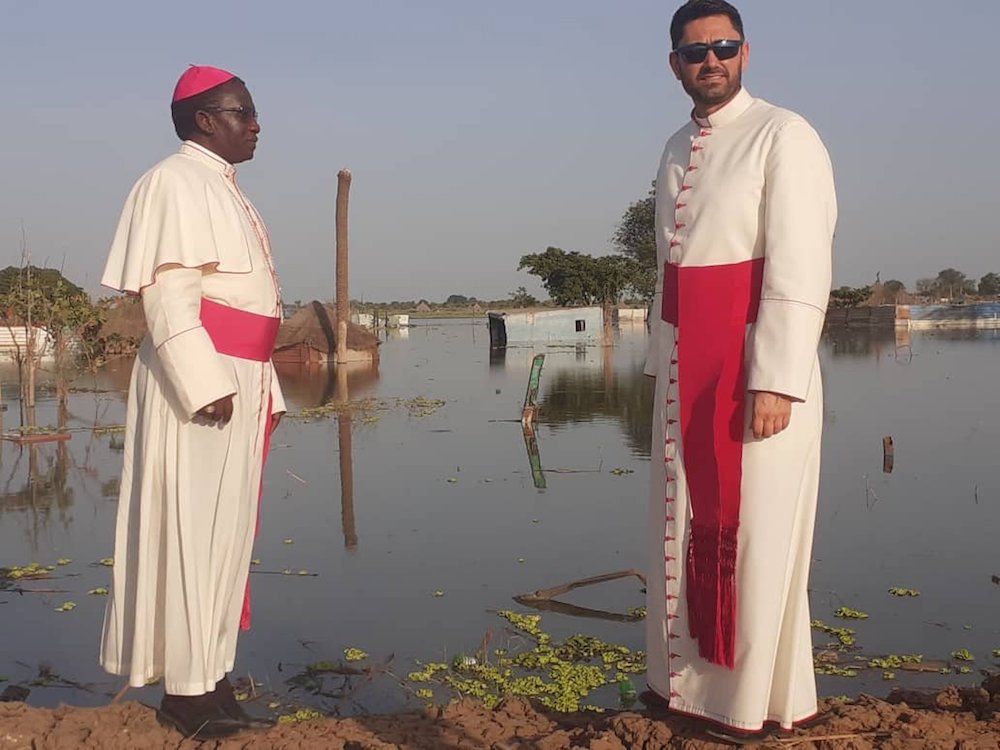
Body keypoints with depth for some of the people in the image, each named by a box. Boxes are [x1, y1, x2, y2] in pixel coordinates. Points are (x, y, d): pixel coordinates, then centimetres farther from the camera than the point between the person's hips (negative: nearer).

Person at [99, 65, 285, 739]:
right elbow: (168, 292, -17)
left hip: (241, 382, 9)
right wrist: (205, 384, -24)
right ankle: (188, 688, 5)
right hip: (196, 380, -9)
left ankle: (211, 678, 21)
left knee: (226, 533, 11)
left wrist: (265, 391, 17)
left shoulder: (227, 190, 20)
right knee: (190, 532, -4)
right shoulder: (176, 181, -7)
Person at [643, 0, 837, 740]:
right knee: (686, 527, 13)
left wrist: (776, 379, -21)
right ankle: (690, 674, 28)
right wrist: (665, 362, 12)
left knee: (755, 536, 0)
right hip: (686, 365, 7)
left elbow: (800, 269, -16)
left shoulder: (783, 137, -8)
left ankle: (760, 698, 15)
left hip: (755, 361, -7)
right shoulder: (676, 150, 14)